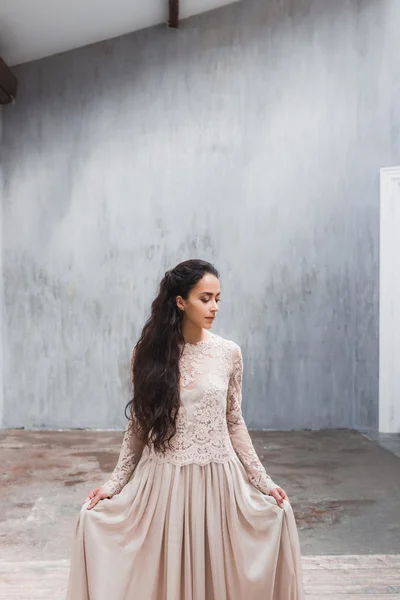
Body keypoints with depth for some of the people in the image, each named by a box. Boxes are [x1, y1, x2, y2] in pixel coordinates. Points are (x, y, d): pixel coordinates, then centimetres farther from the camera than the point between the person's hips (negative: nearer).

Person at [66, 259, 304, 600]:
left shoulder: (229, 353, -2)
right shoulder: (150, 353, -4)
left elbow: (235, 424, 5)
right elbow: (138, 426, 3)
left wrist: (263, 481, 4)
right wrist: (114, 483, 2)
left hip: (217, 481, 1)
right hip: (163, 481, 0)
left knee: (216, 572, 9)